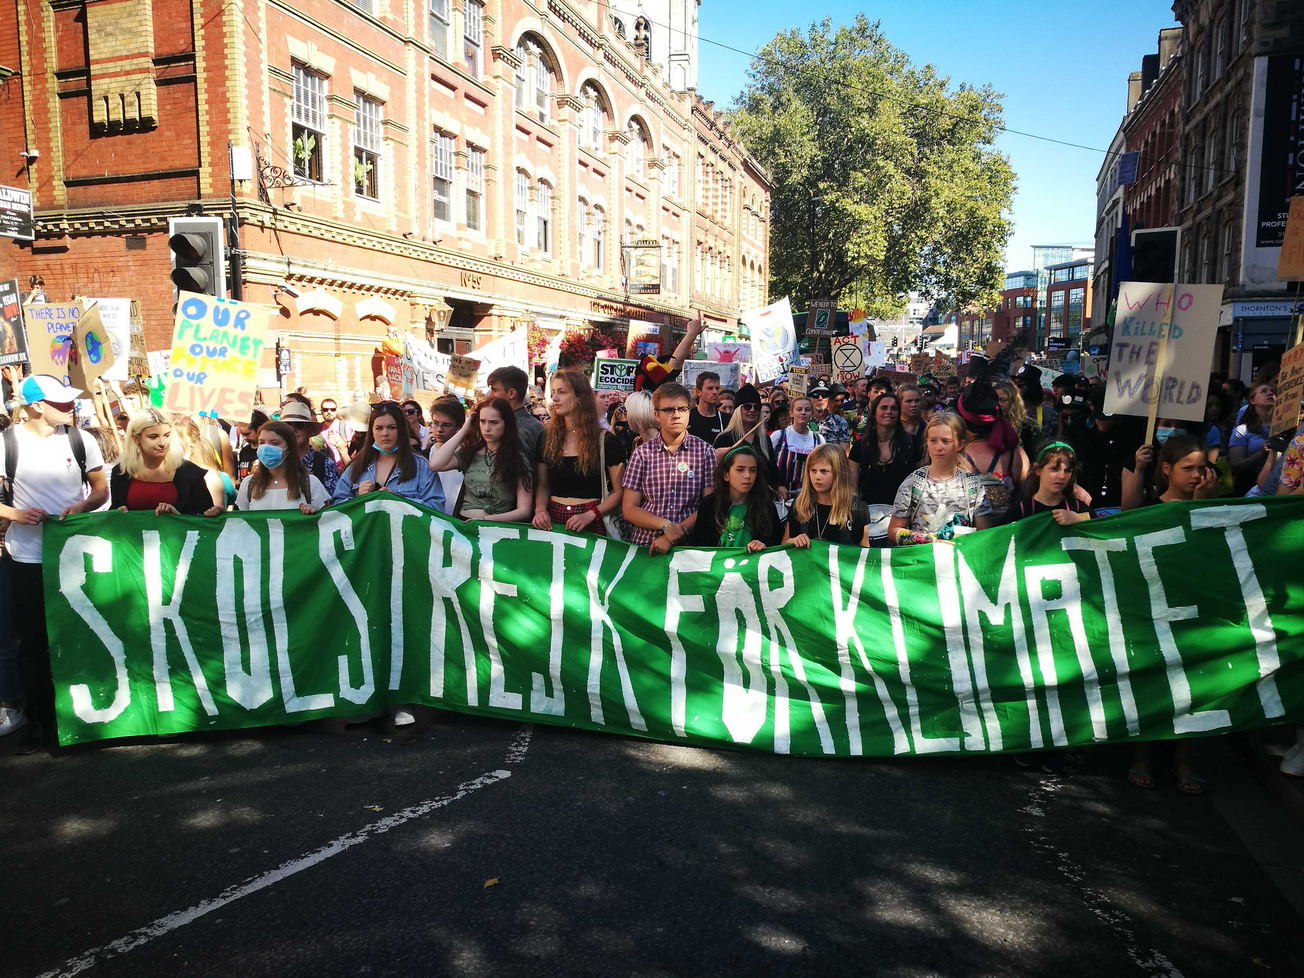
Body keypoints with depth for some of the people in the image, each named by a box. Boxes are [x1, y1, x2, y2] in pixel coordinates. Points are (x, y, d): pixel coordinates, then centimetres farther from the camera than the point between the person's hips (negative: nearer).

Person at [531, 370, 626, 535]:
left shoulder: (605, 441, -4)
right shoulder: (547, 438, 7)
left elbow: (619, 492, -4)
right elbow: (542, 486, 14)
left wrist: (590, 515, -16)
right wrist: (540, 509, -5)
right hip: (553, 520, 3)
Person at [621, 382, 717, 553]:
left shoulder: (704, 451, 4)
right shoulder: (642, 453, 5)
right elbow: (629, 509, 5)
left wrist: (674, 538, -9)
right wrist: (666, 525, -10)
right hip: (643, 544, 0)